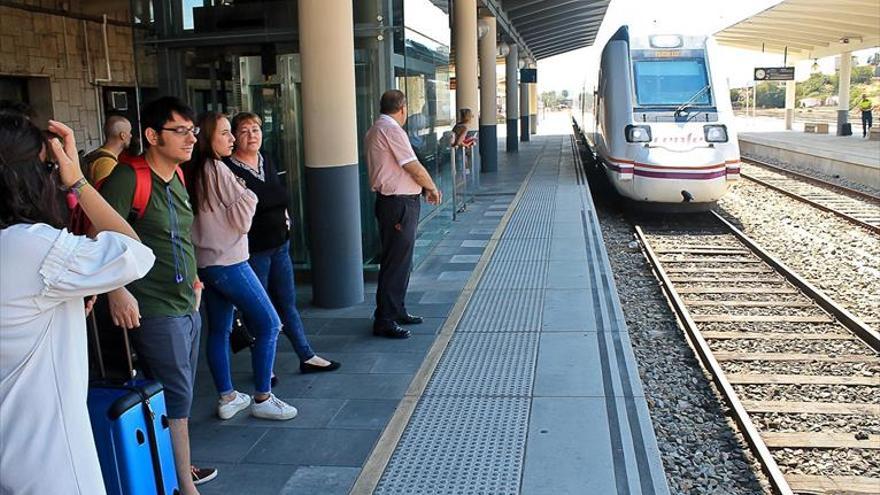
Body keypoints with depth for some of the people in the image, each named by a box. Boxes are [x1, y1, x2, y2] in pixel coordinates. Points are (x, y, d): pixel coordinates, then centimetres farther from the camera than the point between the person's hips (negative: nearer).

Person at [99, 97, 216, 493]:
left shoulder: (177, 178, 10)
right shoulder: (127, 178, -17)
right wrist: (117, 291, -28)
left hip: (187, 304, 9)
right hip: (155, 310, -9)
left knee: (180, 395, 19)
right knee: (175, 398, -2)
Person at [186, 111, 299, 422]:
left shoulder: (193, 171, 9)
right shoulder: (218, 170, -15)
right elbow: (242, 218, -13)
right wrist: (247, 192, 2)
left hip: (204, 264, 9)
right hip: (228, 262, -9)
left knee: (219, 330, 13)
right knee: (269, 325, 0)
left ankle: (227, 398, 21)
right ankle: (262, 399, 4)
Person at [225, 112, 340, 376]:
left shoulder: (267, 163, 11)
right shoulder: (228, 169, -13)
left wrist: (284, 218, 8)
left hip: (279, 244, 7)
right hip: (253, 249, -7)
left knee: (287, 303, 14)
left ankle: (307, 357, 21)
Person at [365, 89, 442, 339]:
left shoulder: (374, 131, 16)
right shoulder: (392, 130, -16)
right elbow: (414, 167, -14)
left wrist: (423, 187, 11)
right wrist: (433, 189, 2)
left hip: (390, 201, 11)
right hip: (399, 204, -11)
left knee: (401, 260, 18)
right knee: (395, 262, -5)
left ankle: (397, 311, 29)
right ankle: (384, 321, 1)